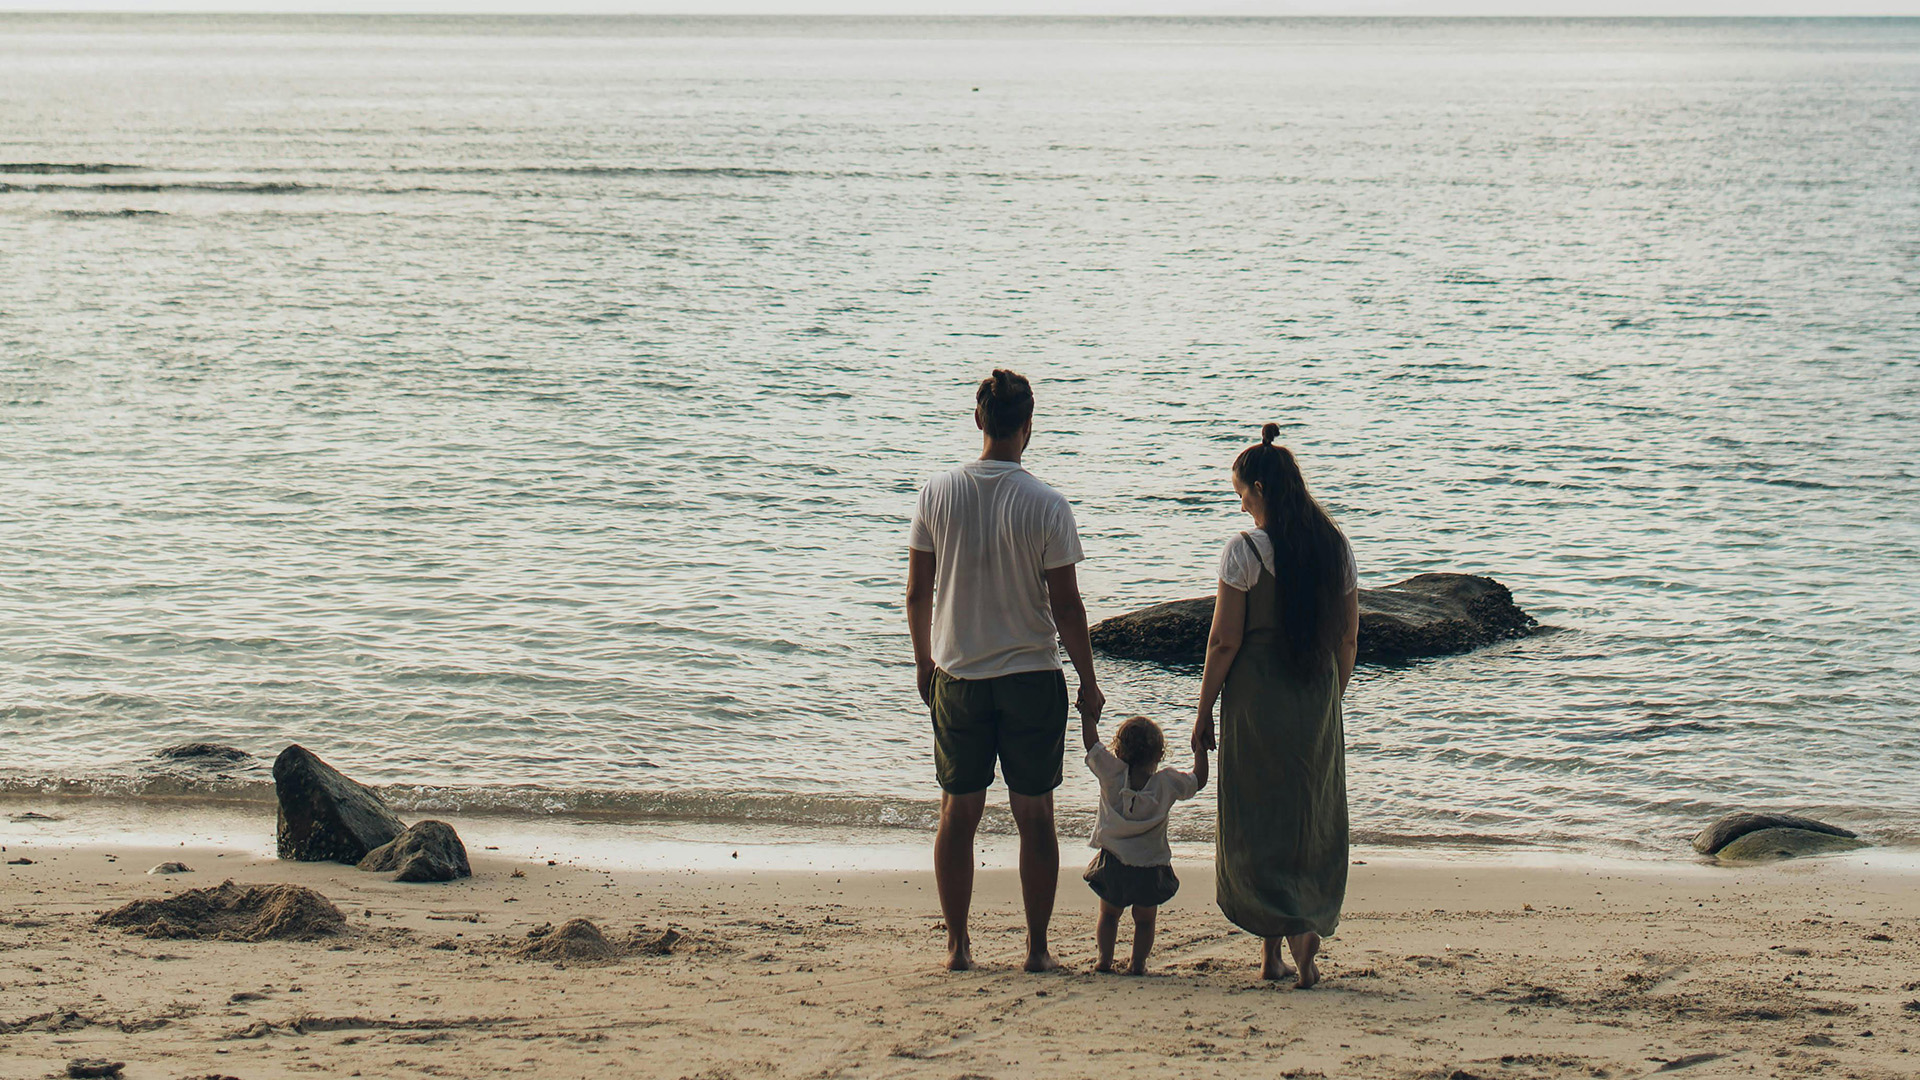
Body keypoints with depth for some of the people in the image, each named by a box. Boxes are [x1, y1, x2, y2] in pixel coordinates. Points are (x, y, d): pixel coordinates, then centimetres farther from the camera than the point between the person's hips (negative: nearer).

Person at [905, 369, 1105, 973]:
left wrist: (924, 663, 17)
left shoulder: (938, 495, -4)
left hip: (957, 678, 2)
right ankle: (1037, 948, 9)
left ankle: (958, 946, 13)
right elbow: (1066, 606, -9)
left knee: (958, 813, 11)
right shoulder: (1046, 506, -12)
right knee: (1034, 815, 6)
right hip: (1032, 675, -2)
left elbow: (917, 593, 2)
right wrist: (1089, 683, 2)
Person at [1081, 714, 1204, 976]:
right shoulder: (1168, 782, -8)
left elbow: (1091, 742, -3)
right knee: (1145, 919, 14)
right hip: (1151, 867, 0)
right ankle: (1138, 962, 8)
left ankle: (1105, 959, 15)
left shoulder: (1111, 775, -10)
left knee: (1109, 914, 18)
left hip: (1113, 864, 1)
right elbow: (1199, 780, 7)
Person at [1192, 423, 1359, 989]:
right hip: (1318, 699, 5)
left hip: (1257, 697, -5)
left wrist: (1204, 713, -3)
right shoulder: (1336, 546, 4)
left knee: (1256, 821, 3)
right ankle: (1291, 937, 17)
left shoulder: (1245, 550, -12)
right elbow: (1348, 636, 9)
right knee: (1312, 820, 12)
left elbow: (1224, 641, -11)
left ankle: (1289, 928, -13)